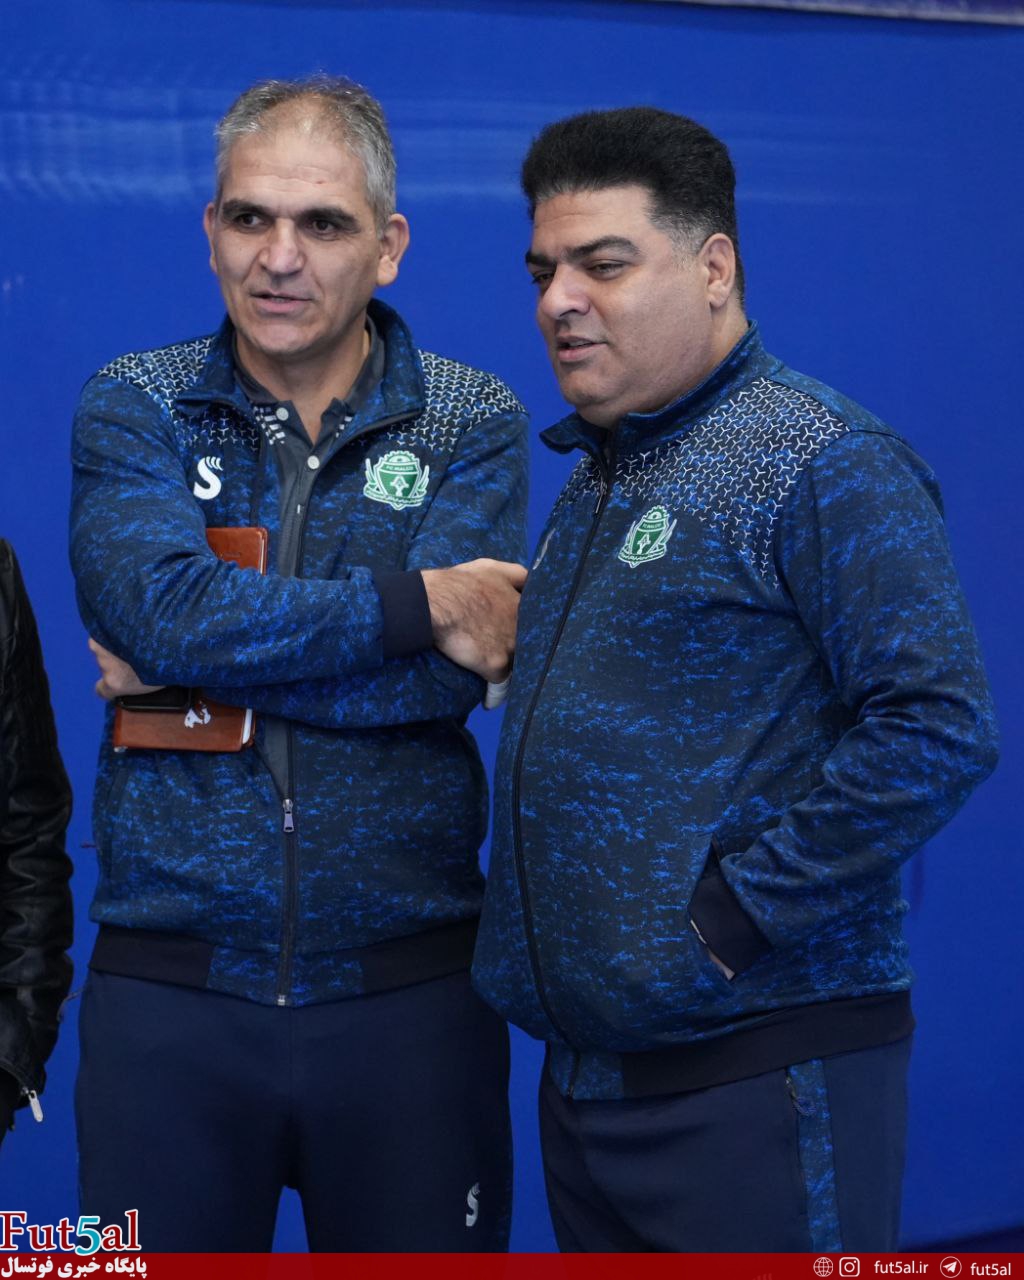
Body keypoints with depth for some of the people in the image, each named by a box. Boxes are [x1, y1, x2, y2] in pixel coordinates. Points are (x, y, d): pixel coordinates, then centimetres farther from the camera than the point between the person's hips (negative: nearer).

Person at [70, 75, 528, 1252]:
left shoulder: (473, 425, 2)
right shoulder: (131, 410, 4)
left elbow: (446, 678, -13)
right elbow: (164, 607, -16)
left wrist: (188, 663, -13)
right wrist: (421, 602, -14)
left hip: (409, 989, 0)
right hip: (166, 988, 0)